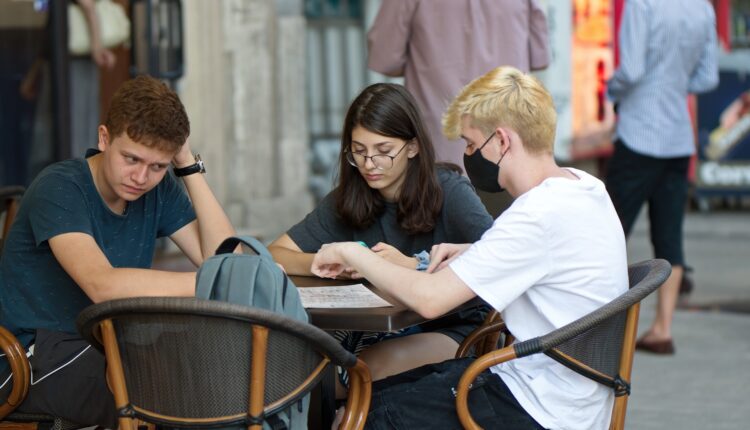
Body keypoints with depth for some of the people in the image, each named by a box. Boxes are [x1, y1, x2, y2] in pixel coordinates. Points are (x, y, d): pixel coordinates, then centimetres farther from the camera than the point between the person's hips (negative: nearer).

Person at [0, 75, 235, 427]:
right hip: (38, 354, -7)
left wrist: (190, 167, -9)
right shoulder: (60, 188, -17)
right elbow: (102, 285, -32)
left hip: (111, 344, 7)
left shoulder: (158, 190, 4)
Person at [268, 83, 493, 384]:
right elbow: (273, 256, 1)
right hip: (376, 331, 4)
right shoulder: (347, 200, 5)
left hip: (452, 331, -4)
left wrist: (413, 267, -27)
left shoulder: (449, 192, -8)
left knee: (374, 367, -32)